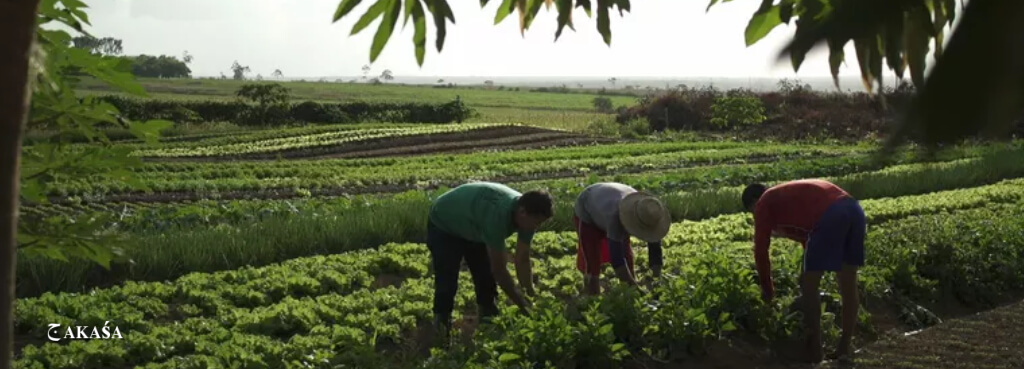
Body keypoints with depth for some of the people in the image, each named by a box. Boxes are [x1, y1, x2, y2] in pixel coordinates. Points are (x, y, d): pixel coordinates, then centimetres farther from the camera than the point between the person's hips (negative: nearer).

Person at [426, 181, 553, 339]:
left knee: (487, 279, 5)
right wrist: (523, 305, -30)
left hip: (473, 229, 8)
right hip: (443, 226, -8)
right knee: (447, 284, -14)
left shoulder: (526, 216, -20)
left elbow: (522, 260, -10)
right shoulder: (497, 215, -44)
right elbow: (498, 268, -37)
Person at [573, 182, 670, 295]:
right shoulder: (616, 216, -44)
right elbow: (616, 258, -45)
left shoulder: (648, 218, -28)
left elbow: (656, 252, -24)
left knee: (628, 261, -2)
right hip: (588, 214, -5)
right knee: (592, 266, -13)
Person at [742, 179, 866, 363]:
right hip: (853, 209, 8)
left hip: (830, 216, -8)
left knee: (809, 286, 4)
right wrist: (808, 274, 50)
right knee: (848, 285, 15)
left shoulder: (765, 203, 17)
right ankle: (844, 348, 22)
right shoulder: (792, 197, 39)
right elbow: (807, 236, 45)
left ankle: (814, 353, 7)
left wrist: (767, 288, 26)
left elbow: (761, 249, 15)